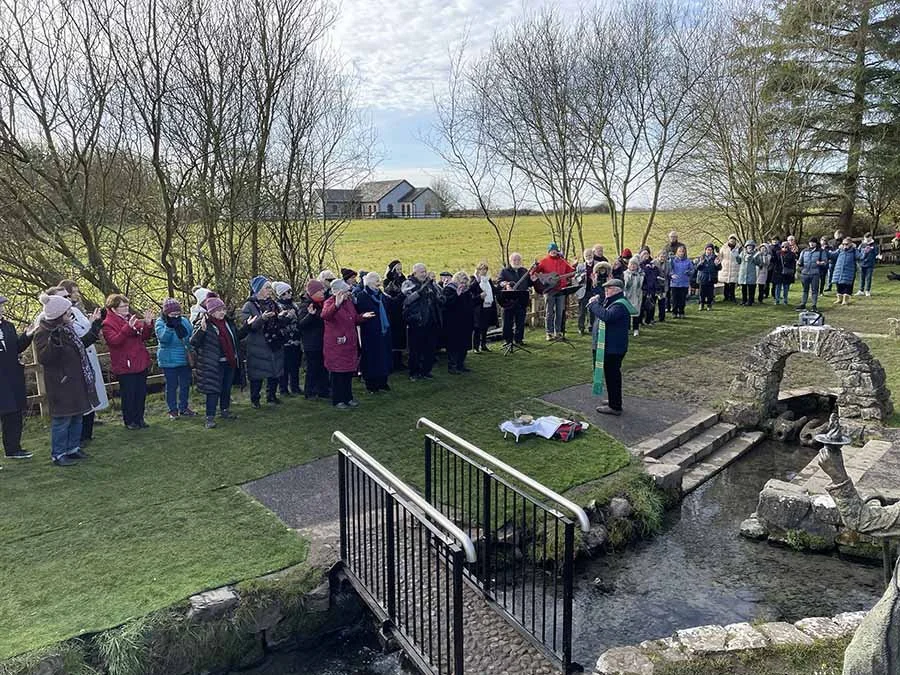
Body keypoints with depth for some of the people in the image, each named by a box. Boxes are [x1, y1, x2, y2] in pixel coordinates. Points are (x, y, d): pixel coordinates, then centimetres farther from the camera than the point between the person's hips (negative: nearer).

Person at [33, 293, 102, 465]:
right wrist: (55, 341, -39)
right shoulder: (43, 333, -15)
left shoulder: (66, 328, 10)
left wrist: (95, 327, 19)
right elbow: (43, 358, -24)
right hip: (61, 385, -9)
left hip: (76, 383, 9)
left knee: (77, 417, 15)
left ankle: (73, 448, 27)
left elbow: (81, 344, 25)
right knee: (62, 420, -3)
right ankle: (57, 454, 8)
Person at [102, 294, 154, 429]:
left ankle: (139, 418, 24)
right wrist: (128, 328, -33)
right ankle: (129, 421, 15)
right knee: (128, 394, 1)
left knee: (141, 392, 12)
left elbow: (145, 337, 13)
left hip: (141, 363, 6)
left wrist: (148, 324, -5)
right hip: (125, 366, -6)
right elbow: (114, 341, -24)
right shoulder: (108, 324, -9)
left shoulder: (133, 319, 11)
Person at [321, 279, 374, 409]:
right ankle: (337, 400, 11)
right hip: (336, 344, -8)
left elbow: (354, 320, 23)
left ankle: (348, 397, 27)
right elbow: (325, 315, -37)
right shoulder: (330, 303, -14)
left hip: (350, 343, 8)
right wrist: (336, 305, -54)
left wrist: (362, 316, 2)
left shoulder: (349, 301, 11)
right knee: (338, 373, 0)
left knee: (349, 371, 14)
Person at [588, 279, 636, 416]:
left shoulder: (620, 305, -20)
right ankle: (613, 400, 33)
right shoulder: (612, 302, 14)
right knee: (611, 374, 20)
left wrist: (593, 304, -24)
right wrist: (597, 302, 3)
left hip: (613, 348, -10)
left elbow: (606, 316, -35)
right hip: (608, 346, 10)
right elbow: (602, 312, 21)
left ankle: (615, 406, 5)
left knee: (612, 375, -3)